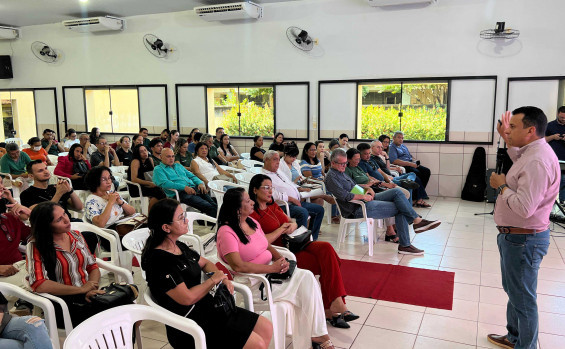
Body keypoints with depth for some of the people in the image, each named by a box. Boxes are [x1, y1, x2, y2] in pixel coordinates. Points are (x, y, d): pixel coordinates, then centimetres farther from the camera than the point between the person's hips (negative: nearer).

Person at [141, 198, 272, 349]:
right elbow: (187, 298, -24)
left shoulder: (179, 247, 8)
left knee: (266, 328, 4)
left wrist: (221, 277, 3)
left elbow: (205, 263, 24)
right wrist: (213, 280, -9)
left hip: (207, 307, 9)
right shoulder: (158, 260, -21)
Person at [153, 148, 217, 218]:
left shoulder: (178, 166, 29)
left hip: (194, 188, 7)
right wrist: (184, 187, -19)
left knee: (214, 205, -20)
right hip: (180, 193, -7)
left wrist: (200, 183, 3)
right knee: (208, 207, -30)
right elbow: (165, 183, -9)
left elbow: (191, 176, 27)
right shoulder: (158, 169, 9)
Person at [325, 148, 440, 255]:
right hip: (358, 209, -10)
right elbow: (344, 196, -23)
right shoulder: (331, 177, -12)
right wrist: (363, 196, -18)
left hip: (366, 199, 10)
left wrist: (368, 189, 8)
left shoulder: (341, 172, 19)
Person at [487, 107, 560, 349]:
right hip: (516, 236, 11)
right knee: (513, 290, 25)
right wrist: (508, 140, 22)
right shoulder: (533, 152, 5)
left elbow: (524, 207, -34)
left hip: (523, 240, -11)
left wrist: (501, 186, -18)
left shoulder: (537, 161, -27)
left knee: (522, 297, 3)